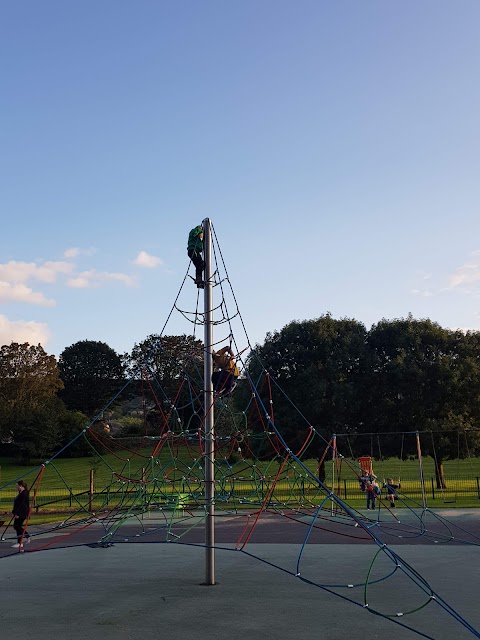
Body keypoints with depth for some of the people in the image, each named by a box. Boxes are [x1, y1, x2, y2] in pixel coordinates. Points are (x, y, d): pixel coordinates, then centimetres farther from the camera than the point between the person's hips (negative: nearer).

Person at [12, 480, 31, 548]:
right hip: (18, 514, 10)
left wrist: (17, 514, -23)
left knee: (18, 527, -6)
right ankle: (27, 536, 23)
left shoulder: (24, 494, -18)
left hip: (22, 514, -10)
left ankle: (19, 543, 1)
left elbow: (22, 505, -22)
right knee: (16, 526, 13)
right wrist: (14, 512, 23)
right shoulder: (21, 493, 14)